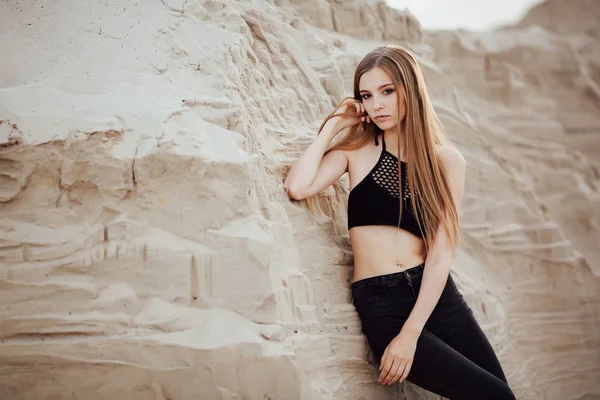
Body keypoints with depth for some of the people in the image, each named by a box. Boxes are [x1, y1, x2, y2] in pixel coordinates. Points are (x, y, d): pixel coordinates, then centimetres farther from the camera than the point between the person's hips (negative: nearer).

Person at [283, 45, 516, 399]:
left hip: (435, 295, 2)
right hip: (379, 304, -2)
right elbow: (298, 187, -14)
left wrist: (410, 333, -16)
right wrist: (332, 126, -2)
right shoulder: (357, 149, 5)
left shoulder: (447, 161, 3)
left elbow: (441, 253, -6)